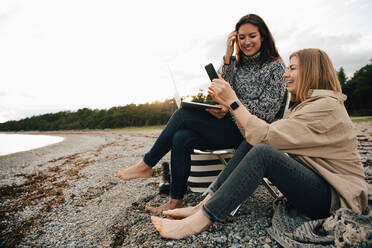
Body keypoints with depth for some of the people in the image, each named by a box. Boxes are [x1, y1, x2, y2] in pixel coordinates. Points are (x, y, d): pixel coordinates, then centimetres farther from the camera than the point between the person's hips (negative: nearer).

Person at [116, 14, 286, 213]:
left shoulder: (276, 66, 2)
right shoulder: (236, 63, 18)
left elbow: (267, 110, -8)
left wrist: (230, 108, -18)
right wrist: (227, 57, -3)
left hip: (249, 133, -5)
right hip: (228, 128, 6)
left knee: (183, 114, -21)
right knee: (181, 137, -23)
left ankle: (146, 164, -6)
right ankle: (175, 201, -11)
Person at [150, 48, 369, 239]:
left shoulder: (326, 106, -16)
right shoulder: (303, 105, 14)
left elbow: (266, 136, -26)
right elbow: (253, 137, 3)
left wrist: (233, 101, -20)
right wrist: (229, 103, -2)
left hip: (335, 198, -8)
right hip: (312, 181, 8)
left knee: (262, 152, -30)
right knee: (250, 149, -8)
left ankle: (200, 220, -26)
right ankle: (202, 206, -11)